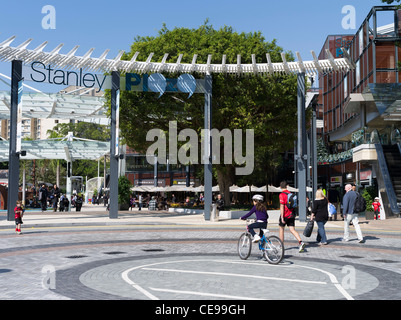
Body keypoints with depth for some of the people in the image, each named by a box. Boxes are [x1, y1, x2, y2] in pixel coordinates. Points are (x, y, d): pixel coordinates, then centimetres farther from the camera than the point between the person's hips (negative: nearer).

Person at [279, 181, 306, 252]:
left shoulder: (282, 195, -12)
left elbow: (282, 206, -18)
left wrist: (282, 217, -19)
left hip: (285, 215, -6)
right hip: (291, 214, 6)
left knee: (281, 229, 11)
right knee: (292, 230, 3)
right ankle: (301, 242, -16)